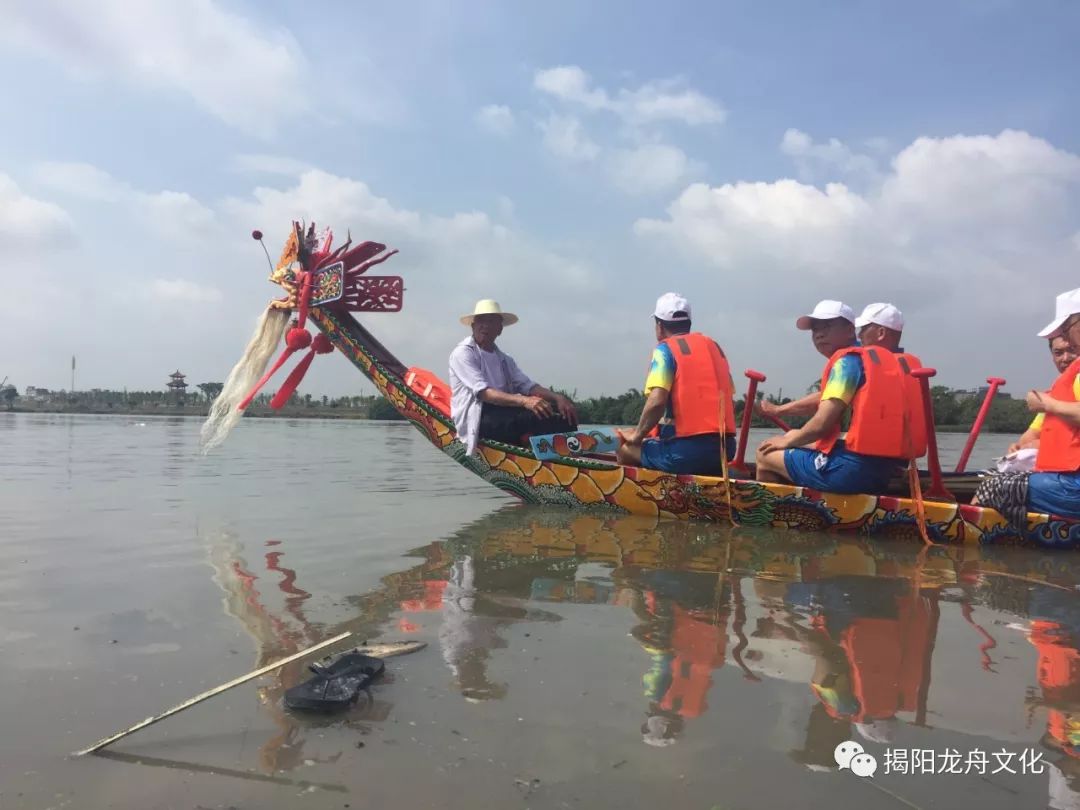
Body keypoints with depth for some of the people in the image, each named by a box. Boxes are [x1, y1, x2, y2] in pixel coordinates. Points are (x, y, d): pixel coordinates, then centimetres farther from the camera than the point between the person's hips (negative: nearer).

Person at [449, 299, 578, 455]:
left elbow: (527, 386, 11)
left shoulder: (504, 359, 22)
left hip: (503, 413, 7)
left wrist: (557, 397, -10)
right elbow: (484, 393, -15)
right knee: (537, 417, -29)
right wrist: (524, 401, -29)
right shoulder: (462, 353, -1)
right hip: (475, 419, -7)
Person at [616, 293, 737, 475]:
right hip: (724, 448, 7)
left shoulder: (665, 349, -2)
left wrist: (637, 435, -2)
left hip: (686, 450, -7)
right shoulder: (714, 346, 17)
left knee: (626, 448, 11)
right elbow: (730, 403, 18)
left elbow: (657, 401, -16)